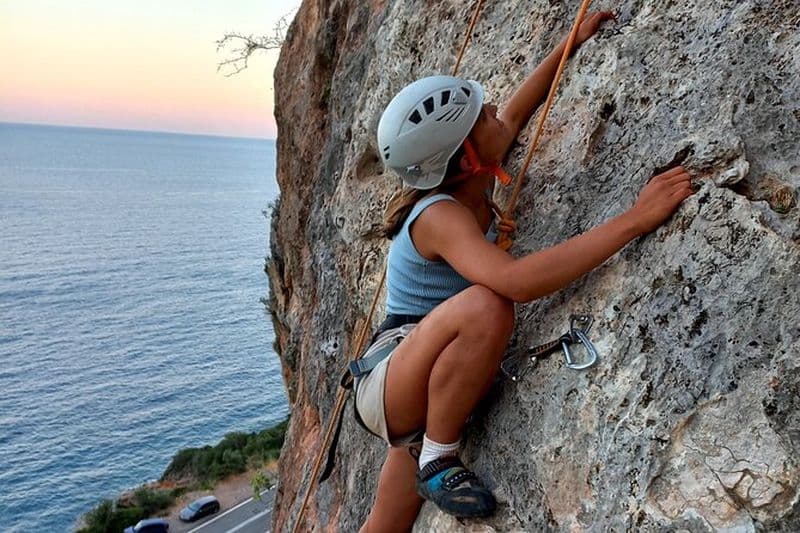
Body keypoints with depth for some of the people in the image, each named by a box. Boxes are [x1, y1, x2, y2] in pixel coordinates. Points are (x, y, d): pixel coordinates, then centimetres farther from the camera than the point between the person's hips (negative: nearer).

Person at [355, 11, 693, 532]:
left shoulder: (470, 184, -1)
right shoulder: (438, 216, -26)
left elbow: (516, 113, 16)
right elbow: (518, 281, -44)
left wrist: (572, 42, 21)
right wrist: (634, 220, -39)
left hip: (419, 398, 8)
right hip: (388, 385, -8)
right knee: (486, 307, -36)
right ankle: (438, 461, -17)